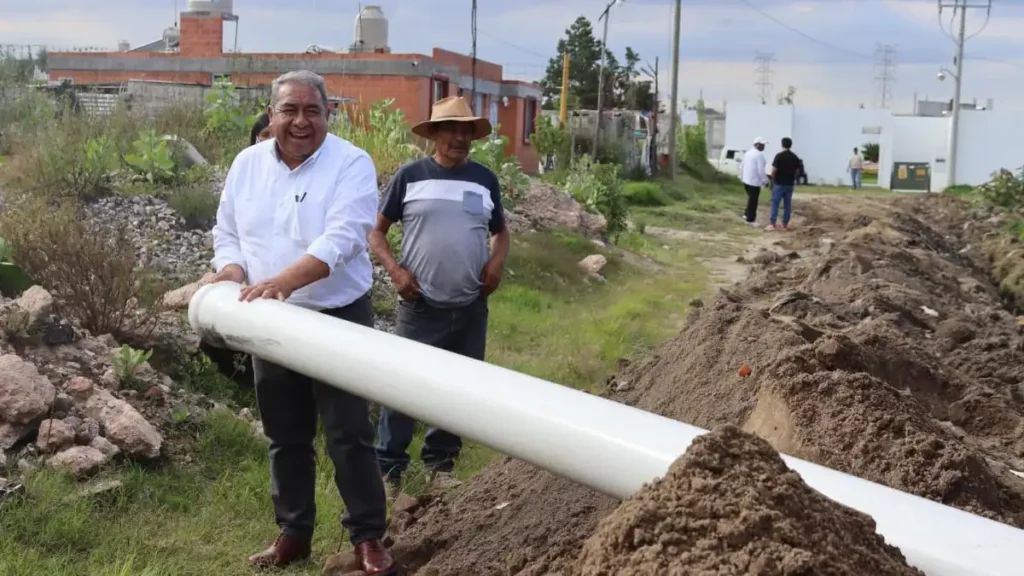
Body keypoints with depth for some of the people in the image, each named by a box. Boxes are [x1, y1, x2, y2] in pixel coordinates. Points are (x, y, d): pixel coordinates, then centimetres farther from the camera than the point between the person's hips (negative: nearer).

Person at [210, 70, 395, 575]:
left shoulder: (351, 164, -12)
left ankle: (368, 535, 15)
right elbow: (227, 233, 10)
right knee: (285, 437, 14)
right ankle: (293, 532, 29)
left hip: (338, 320, -5)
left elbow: (341, 238, -25)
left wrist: (286, 279, -37)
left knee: (348, 434, 1)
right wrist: (234, 278, -11)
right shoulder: (247, 163, 5)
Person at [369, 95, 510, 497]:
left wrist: (497, 261, -1)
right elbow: (376, 231, 1)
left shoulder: (485, 180, 6)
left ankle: (441, 463, 28)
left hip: (471, 308, 4)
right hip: (420, 307, -3)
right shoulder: (410, 176, -3)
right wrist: (394, 270, -14)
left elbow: (500, 230, 19)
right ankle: (388, 468, 13)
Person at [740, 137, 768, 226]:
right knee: (753, 200, 0)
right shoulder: (759, 155, -17)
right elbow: (761, 170, -20)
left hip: (746, 180, 9)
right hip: (754, 181, -9)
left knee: (751, 198, 22)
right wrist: (765, 180, -12)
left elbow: (742, 166, 17)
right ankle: (750, 219, 5)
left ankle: (747, 214, 23)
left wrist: (743, 176, 27)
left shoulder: (748, 153, 11)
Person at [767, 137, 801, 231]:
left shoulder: (779, 156, -11)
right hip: (790, 184, 4)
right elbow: (797, 171, 8)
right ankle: (785, 224, 10)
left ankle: (772, 223, -5)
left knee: (775, 203, -1)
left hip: (779, 183, -4)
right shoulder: (795, 157, 5)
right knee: (787, 205, 8)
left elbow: (774, 170, -13)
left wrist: (773, 180, 2)